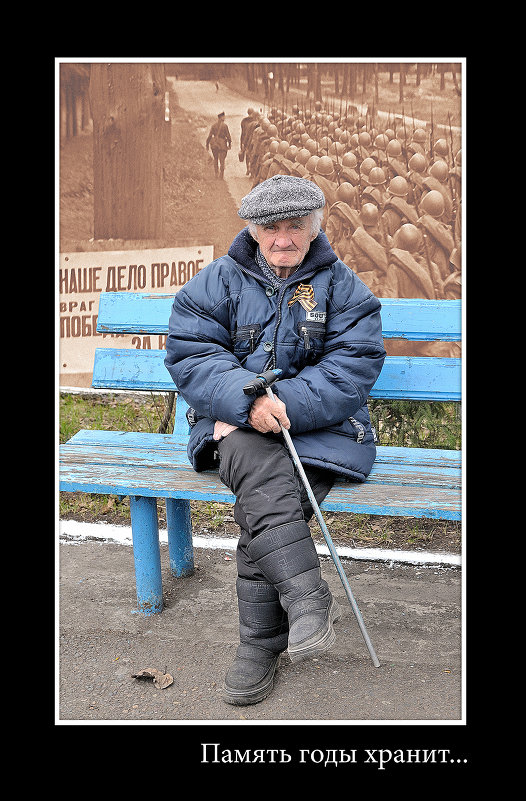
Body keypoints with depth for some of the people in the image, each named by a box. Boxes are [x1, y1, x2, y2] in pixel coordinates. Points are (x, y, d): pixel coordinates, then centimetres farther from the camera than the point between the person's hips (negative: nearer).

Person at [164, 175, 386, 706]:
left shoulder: (342, 286, 6)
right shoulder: (218, 282, 7)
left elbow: (354, 364, -5)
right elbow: (188, 354, -4)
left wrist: (283, 404, -20)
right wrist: (247, 399, -22)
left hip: (319, 424, -1)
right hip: (236, 424, 1)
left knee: (262, 503, -27)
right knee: (261, 472, -35)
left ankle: (262, 640, -15)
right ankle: (308, 599, -36)